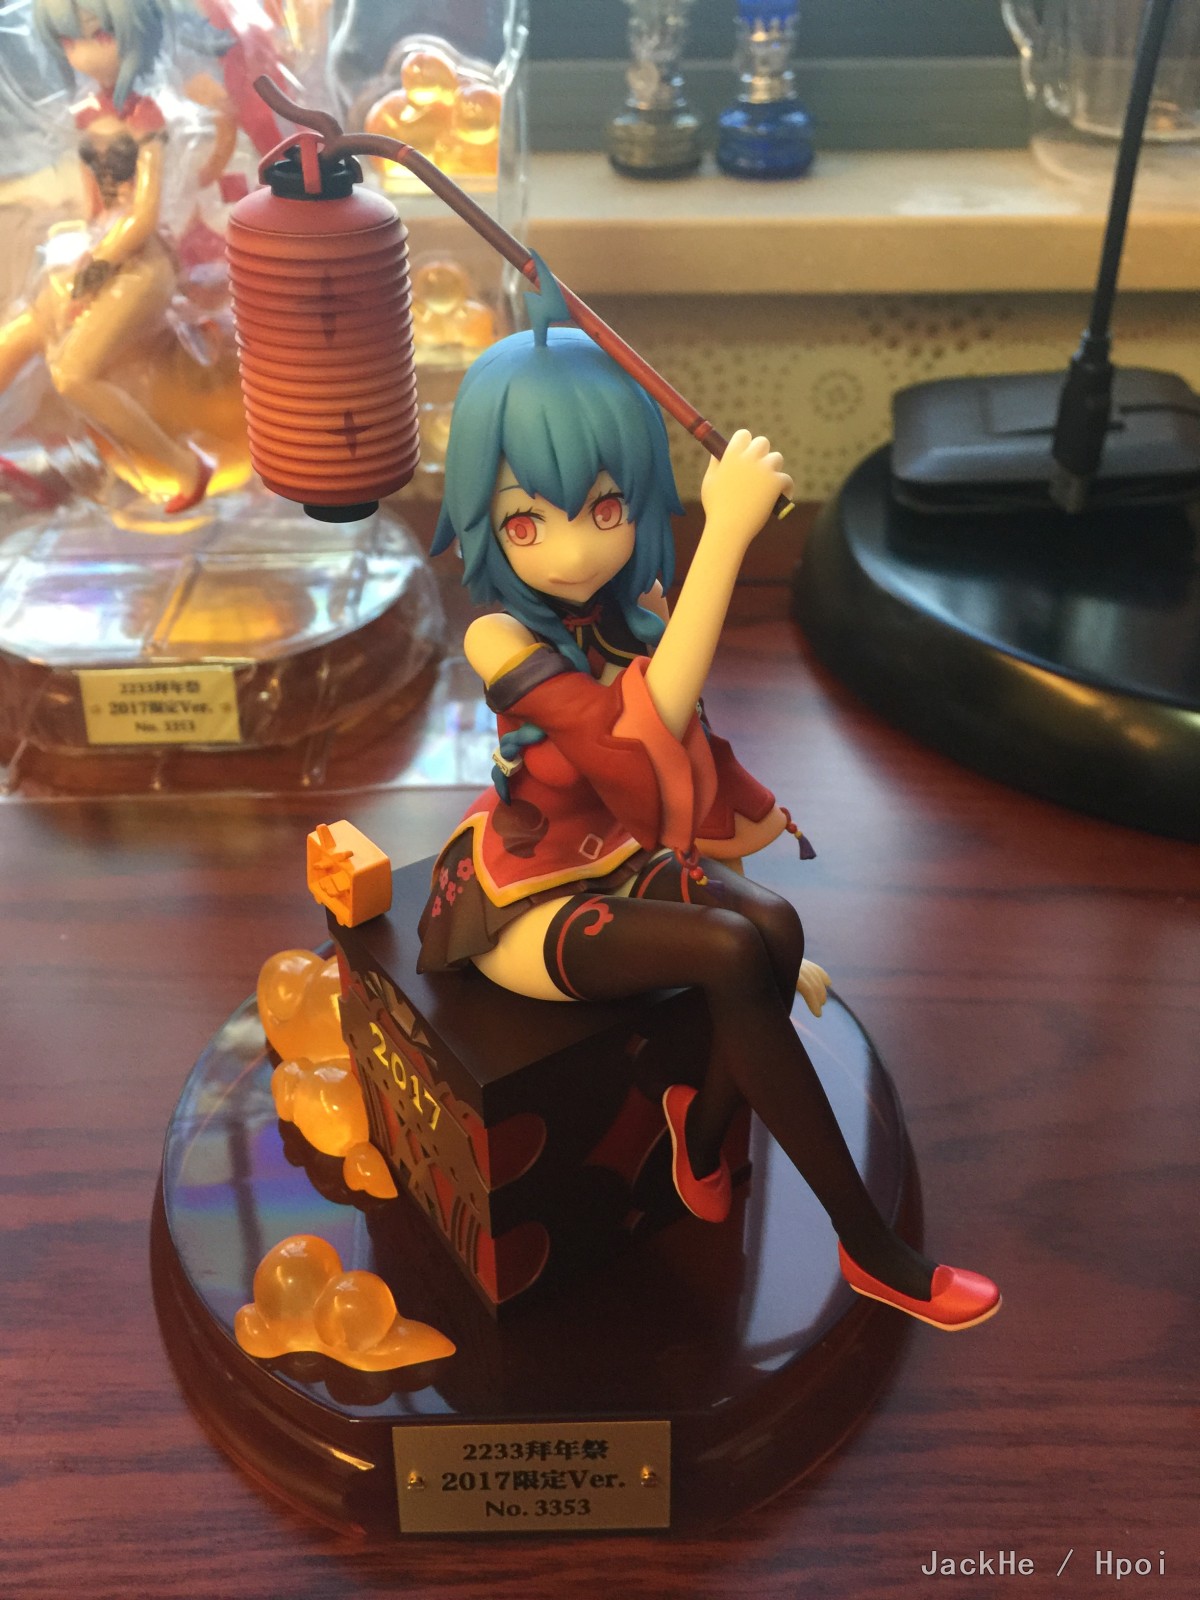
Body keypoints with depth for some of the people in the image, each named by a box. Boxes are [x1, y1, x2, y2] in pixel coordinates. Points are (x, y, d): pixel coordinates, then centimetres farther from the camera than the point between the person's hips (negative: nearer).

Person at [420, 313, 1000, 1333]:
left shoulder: (633, 607, -6)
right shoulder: (502, 639, -26)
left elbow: (684, 732, 12)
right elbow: (639, 728, -41)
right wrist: (725, 533, -44)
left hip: (619, 861, 6)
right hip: (529, 903, -6)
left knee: (776, 926, -21)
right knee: (729, 952, -26)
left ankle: (704, 1121, 7)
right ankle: (869, 1247, -13)